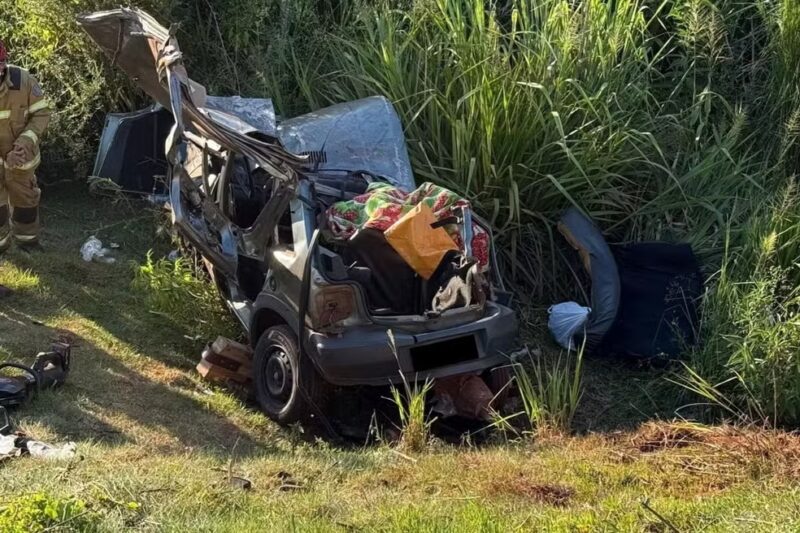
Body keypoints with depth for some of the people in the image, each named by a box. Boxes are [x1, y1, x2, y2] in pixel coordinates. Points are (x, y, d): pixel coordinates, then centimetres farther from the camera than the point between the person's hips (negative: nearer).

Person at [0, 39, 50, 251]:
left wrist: (25, 142, -25)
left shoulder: (23, 80, -24)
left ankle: (27, 240, 37)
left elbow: (42, 113, -11)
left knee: (23, 196, 17)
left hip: (20, 152, 1)